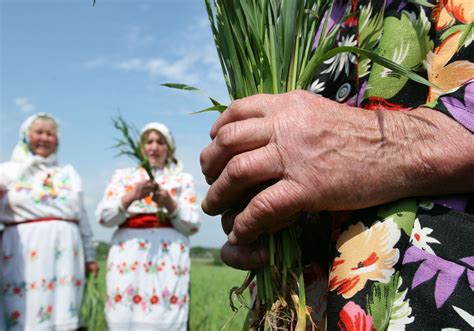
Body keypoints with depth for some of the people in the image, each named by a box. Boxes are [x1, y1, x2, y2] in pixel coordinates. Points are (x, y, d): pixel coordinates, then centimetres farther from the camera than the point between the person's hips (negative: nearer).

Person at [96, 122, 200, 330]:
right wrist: (131, 197, -13)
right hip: (129, 254, 1)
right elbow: (104, 217, 4)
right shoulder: (123, 176, 17)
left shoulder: (183, 179, 15)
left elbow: (192, 225, 6)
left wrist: (170, 204, -11)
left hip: (168, 255, 0)